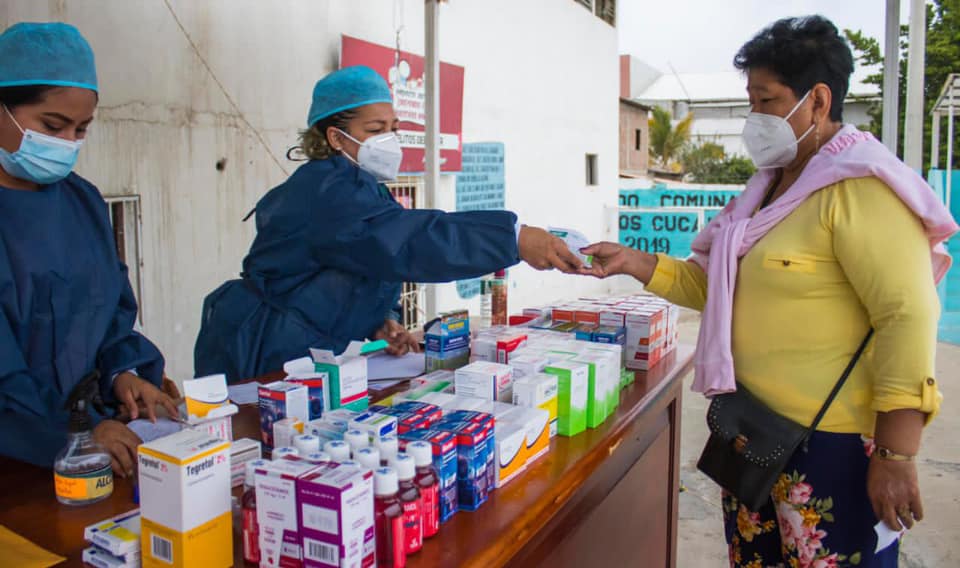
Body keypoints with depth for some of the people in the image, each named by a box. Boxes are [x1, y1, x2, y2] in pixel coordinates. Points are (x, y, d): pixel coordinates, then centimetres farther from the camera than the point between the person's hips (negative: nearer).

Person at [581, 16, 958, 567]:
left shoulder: (862, 189, -15)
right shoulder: (772, 185, 13)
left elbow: (909, 317, -20)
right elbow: (717, 286, 16)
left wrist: (896, 455, -22)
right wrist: (631, 262, 5)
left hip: (831, 443, -8)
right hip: (755, 430, 8)